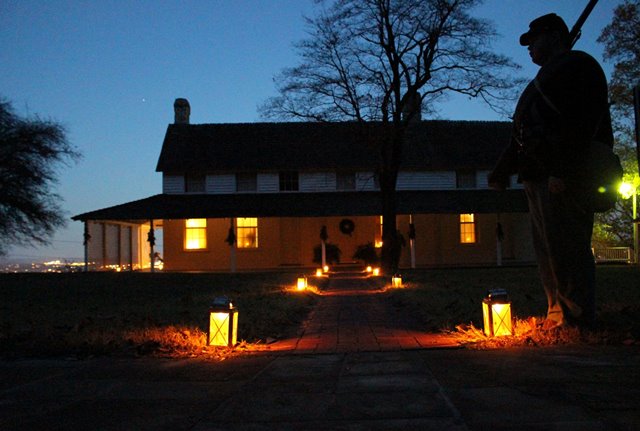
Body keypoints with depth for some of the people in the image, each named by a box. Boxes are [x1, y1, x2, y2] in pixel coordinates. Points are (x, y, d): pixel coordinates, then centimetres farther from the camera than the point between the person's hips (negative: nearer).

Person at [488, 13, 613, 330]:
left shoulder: (577, 65, 0)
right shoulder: (544, 79, 30)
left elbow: (580, 121, -16)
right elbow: (520, 135, 30)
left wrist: (562, 170, -25)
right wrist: (501, 172, 25)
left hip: (563, 178, -10)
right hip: (538, 178, 10)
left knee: (566, 250, -11)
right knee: (547, 251, 9)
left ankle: (580, 322, -6)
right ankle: (557, 318, 14)